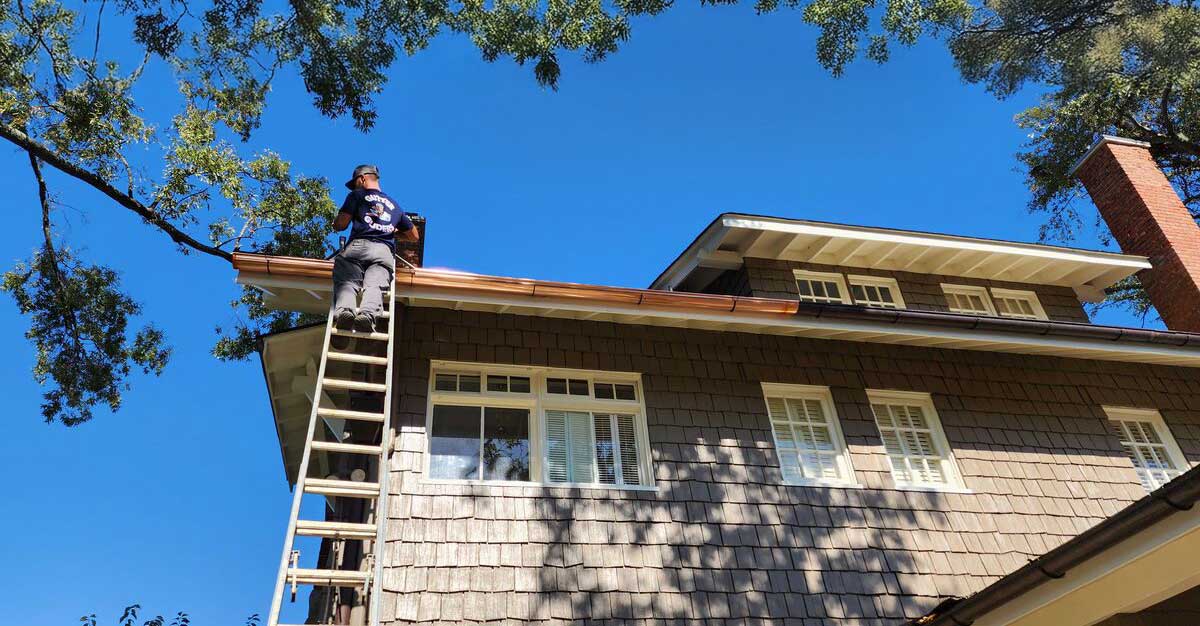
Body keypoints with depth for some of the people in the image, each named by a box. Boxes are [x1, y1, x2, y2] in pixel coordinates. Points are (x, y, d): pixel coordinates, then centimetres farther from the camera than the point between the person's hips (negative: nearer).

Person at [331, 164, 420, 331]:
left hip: (358, 246, -2)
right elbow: (414, 235, 38)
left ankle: (344, 309, -48)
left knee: (346, 282, -16)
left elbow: (340, 224, 9)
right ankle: (368, 314, -50)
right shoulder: (394, 205, 34)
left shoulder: (357, 195, 20)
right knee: (375, 285, -19)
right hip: (385, 251, 3)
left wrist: (336, 222, 33)